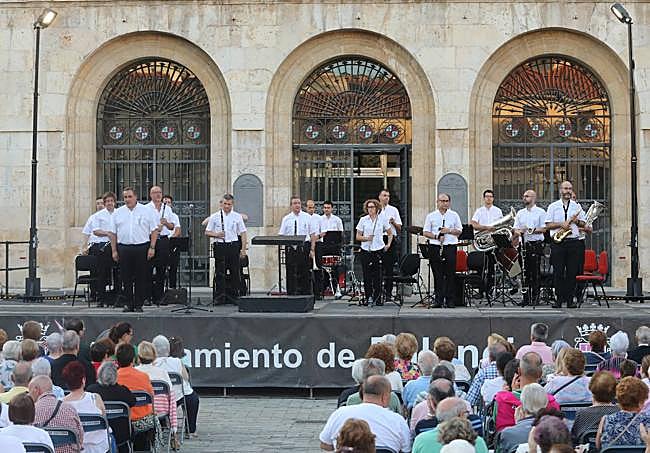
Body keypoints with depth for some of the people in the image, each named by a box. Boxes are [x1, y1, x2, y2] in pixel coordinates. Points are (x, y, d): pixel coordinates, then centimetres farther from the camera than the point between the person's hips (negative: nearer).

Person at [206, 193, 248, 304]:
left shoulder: (237, 217, 7)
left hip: (233, 245, 1)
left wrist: (243, 249, 1)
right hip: (220, 246, -1)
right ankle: (219, 298, 2)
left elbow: (243, 233, 8)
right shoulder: (215, 217, 5)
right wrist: (216, 235, -12)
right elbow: (207, 232, 8)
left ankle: (233, 297, 11)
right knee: (220, 273, -1)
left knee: (234, 272, 3)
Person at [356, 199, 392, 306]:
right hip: (366, 250, 0)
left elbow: (390, 233, 16)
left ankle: (378, 298, 7)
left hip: (379, 250, 0)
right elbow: (358, 237, 4)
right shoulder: (363, 220, 3)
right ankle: (368, 297, 7)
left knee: (377, 275, -1)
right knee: (367, 275, -1)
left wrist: (388, 244, 4)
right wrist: (366, 238, -13)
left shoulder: (382, 219, 4)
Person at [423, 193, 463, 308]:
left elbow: (459, 231, 9)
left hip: (450, 247, 0)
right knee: (438, 275, 1)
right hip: (435, 247, 0)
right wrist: (437, 236, -10)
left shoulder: (454, 215, 10)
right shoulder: (431, 216, 8)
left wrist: (449, 231, -8)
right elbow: (426, 233, 5)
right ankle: (438, 300, 6)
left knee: (450, 275, -2)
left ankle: (450, 300, 2)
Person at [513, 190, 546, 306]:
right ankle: (526, 298, 9)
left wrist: (531, 230, -18)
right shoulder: (520, 213, 17)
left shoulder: (540, 212, 1)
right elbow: (515, 228, 14)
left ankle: (535, 297, -2)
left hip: (536, 244, -5)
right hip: (523, 244, 5)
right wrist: (517, 232, -8)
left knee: (535, 272, -6)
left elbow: (543, 229, -6)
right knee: (525, 272, 5)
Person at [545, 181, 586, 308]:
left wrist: (576, 221, -8)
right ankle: (559, 299, 3)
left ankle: (570, 299, 4)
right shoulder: (553, 206, 8)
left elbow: (583, 224, 12)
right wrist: (561, 224, -11)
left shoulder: (577, 206, 13)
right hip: (558, 243, -1)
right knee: (558, 272, -2)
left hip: (573, 242, 1)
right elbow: (548, 225, 2)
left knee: (572, 272, -1)